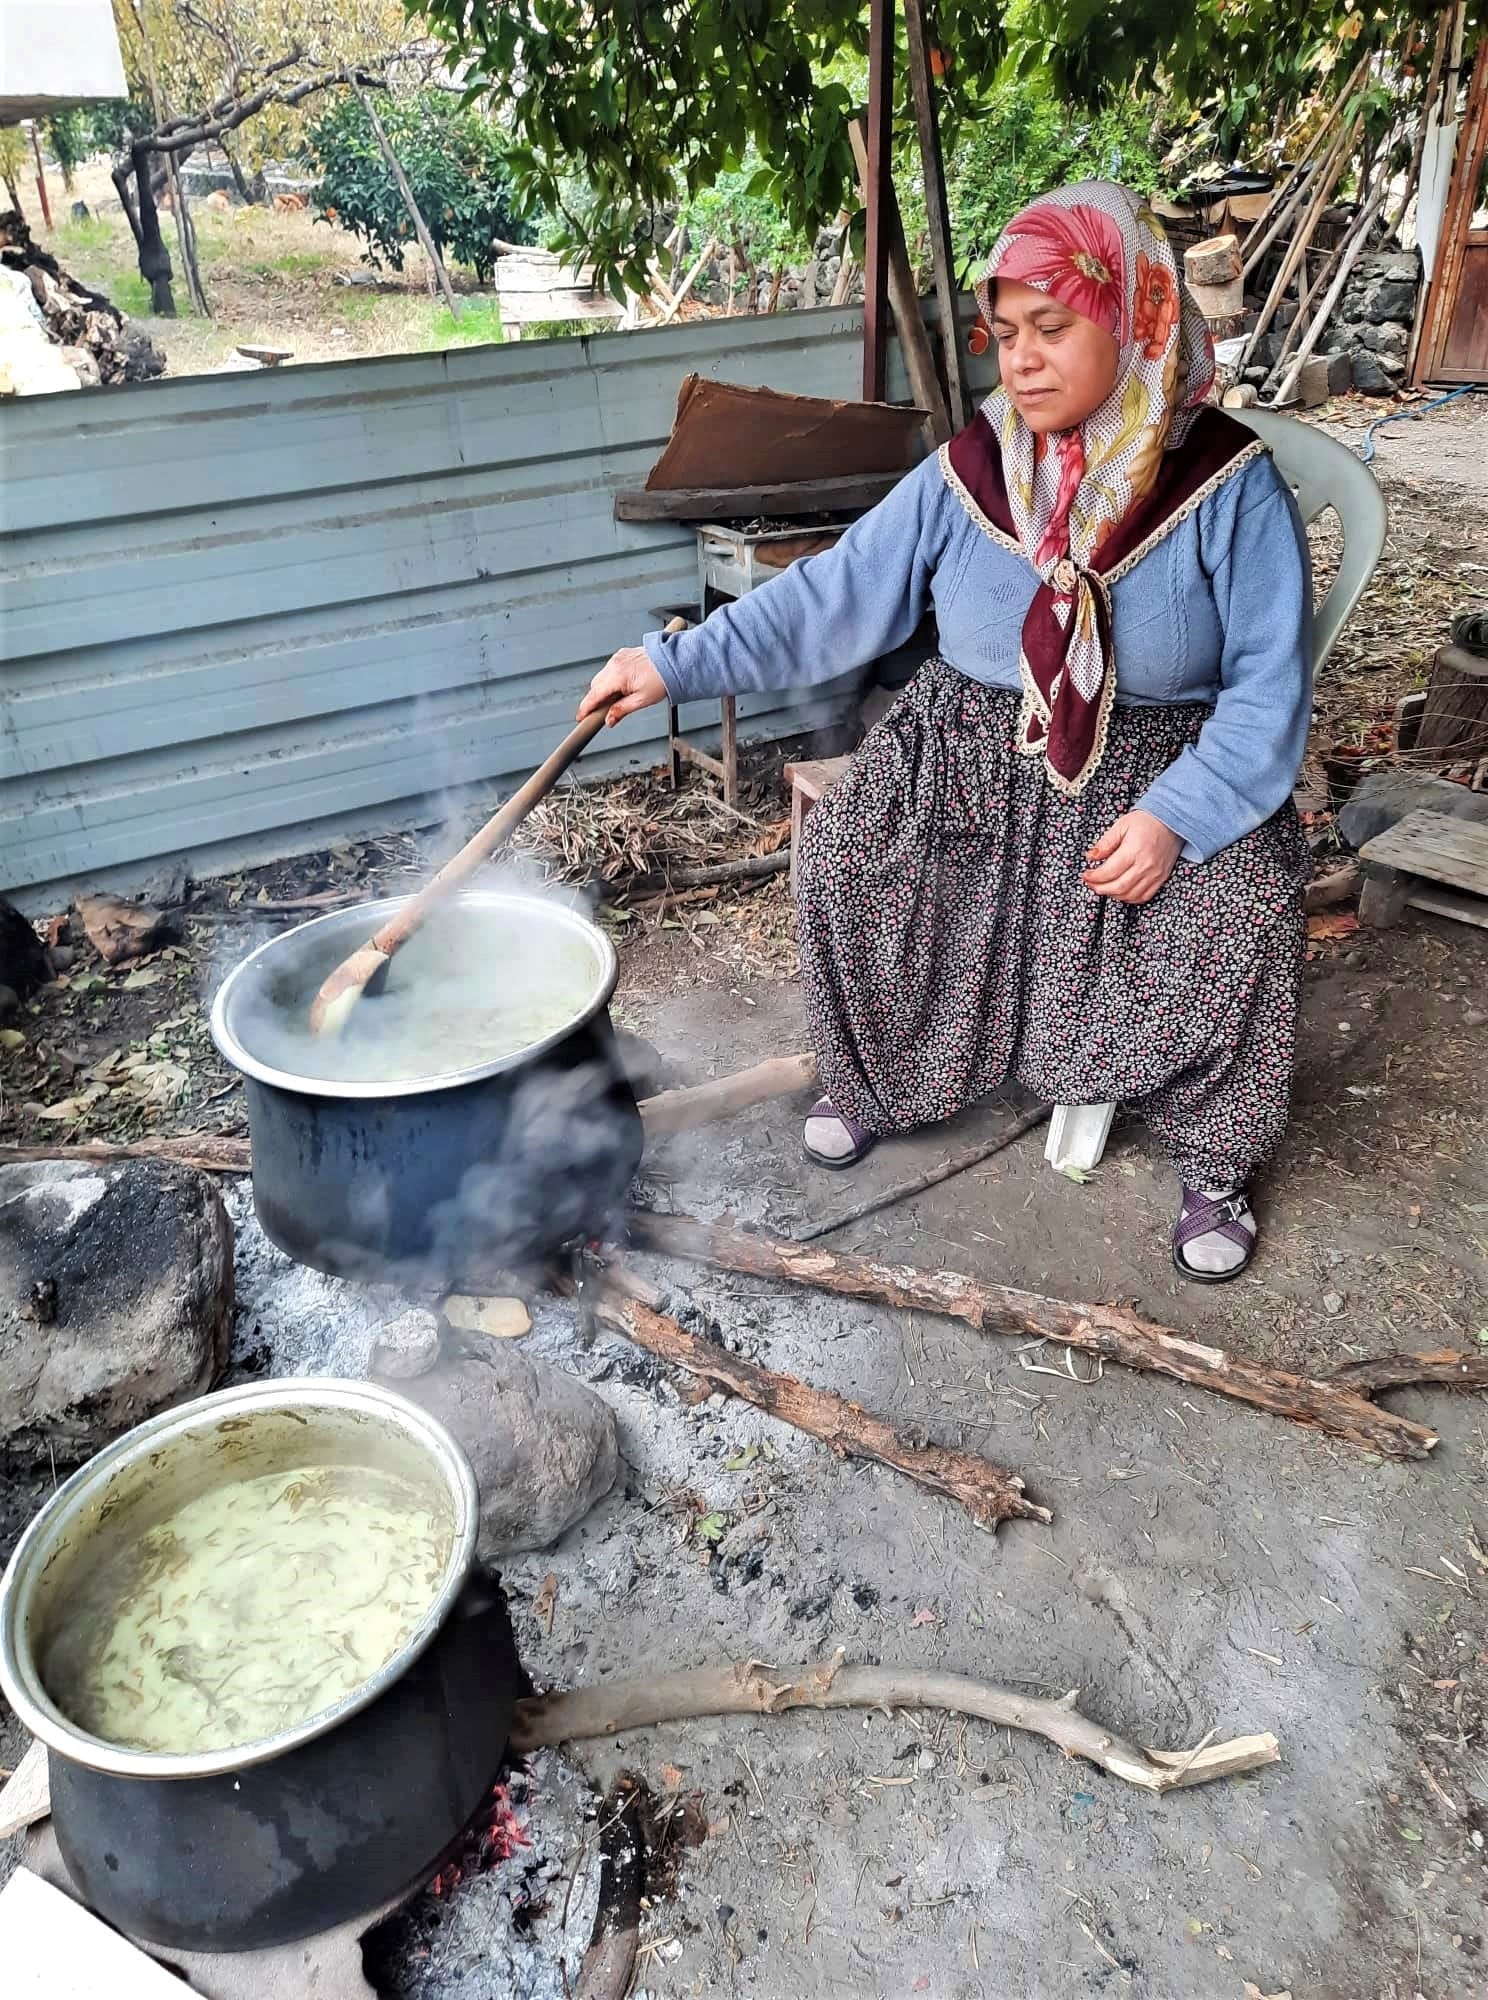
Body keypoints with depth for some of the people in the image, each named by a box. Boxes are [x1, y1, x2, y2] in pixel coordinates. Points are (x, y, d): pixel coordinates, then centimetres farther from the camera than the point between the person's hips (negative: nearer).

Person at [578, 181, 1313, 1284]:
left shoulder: (1229, 484, -9)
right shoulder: (969, 472, -2)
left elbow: (1270, 685, -11)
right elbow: (833, 594, -3)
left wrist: (1175, 817, -26)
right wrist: (678, 662, -11)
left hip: (1164, 769, -2)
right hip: (976, 751, 3)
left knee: (1240, 906, -28)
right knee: (847, 848, -20)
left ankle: (1217, 1160, -2)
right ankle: (874, 1078, 7)